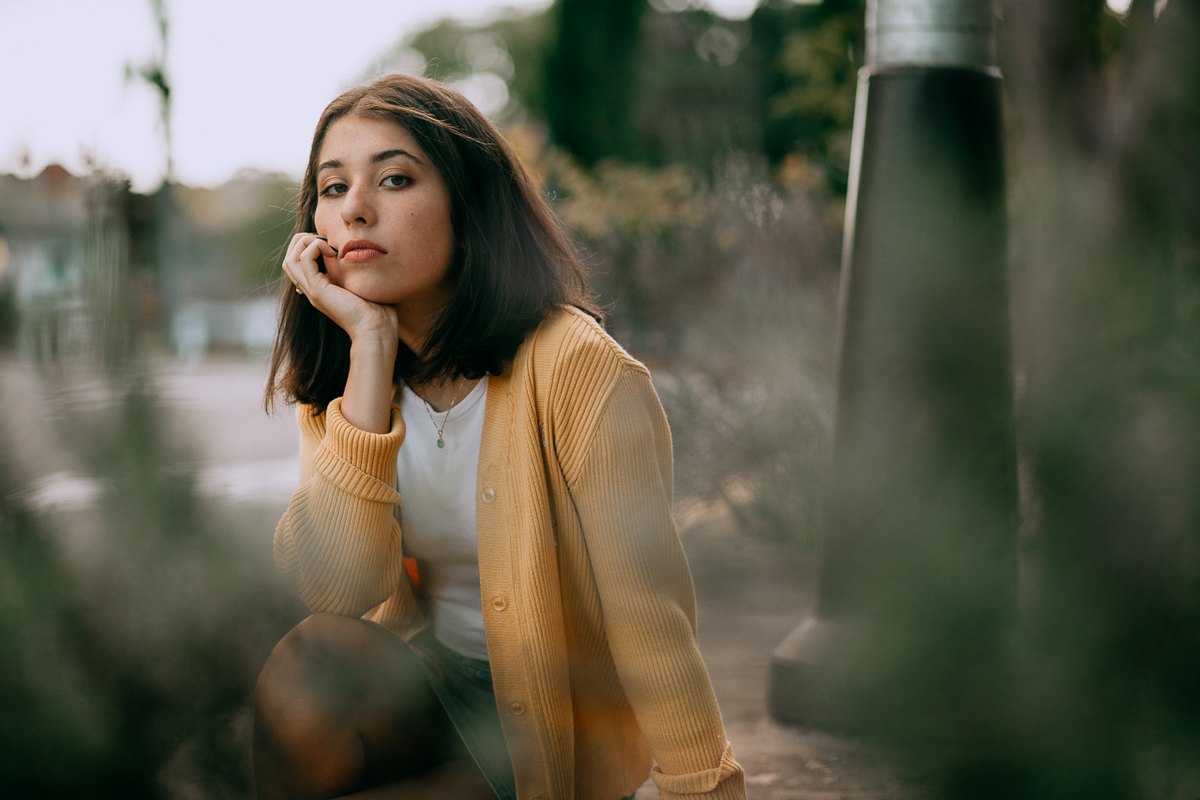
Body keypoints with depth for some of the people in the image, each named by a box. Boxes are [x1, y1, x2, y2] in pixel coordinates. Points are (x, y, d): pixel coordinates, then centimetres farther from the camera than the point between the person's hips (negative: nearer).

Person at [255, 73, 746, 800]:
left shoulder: (576, 368, -21)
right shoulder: (337, 374, -4)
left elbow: (648, 611, -19)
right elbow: (334, 588, -21)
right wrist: (371, 346, -23)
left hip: (562, 734, -4)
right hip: (423, 683, 4)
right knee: (312, 666, -28)